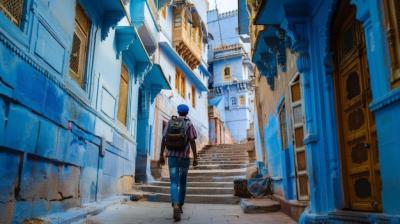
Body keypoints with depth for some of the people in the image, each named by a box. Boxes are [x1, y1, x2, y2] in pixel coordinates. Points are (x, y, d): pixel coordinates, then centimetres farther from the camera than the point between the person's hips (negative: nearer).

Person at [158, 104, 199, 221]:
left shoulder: (170, 122, 6)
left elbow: (164, 139, 3)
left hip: (172, 156, 1)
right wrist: (195, 157, -6)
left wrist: (161, 155, 8)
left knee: (174, 183, -4)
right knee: (182, 182, 17)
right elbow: (192, 141, -9)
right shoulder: (189, 124, -1)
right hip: (184, 157, -1)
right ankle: (180, 206, 26)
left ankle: (175, 207, -27)